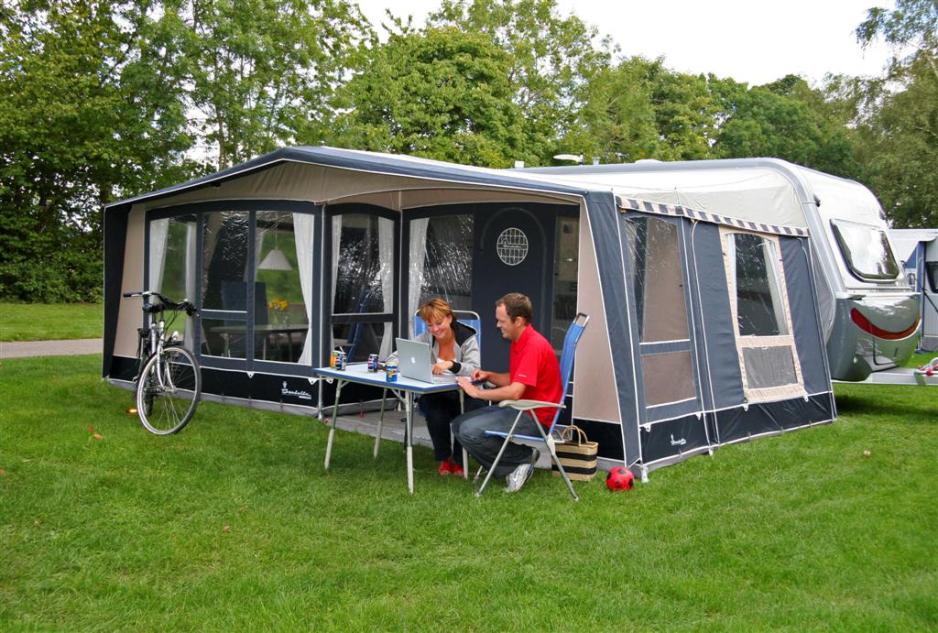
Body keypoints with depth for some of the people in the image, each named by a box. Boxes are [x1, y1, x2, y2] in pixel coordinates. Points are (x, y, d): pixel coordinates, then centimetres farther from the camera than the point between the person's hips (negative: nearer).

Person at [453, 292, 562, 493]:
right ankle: (515, 461, 2)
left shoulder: (534, 346, -21)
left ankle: (522, 459, -5)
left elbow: (514, 392, -28)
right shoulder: (518, 342, 11)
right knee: (459, 424, 4)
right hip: (518, 409, 11)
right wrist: (488, 376, 4)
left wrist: (477, 392, -16)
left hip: (534, 418, -11)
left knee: (470, 431, -22)